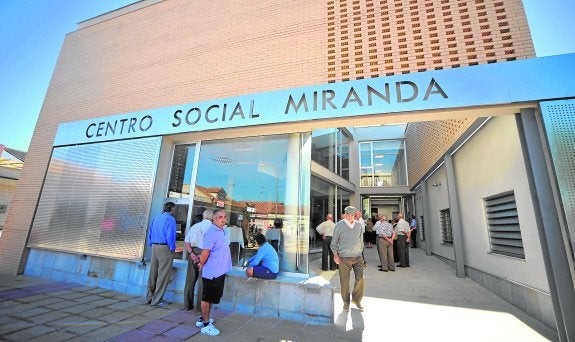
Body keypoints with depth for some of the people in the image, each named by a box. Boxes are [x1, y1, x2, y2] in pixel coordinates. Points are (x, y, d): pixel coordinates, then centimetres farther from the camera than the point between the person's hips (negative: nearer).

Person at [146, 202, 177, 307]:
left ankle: (150, 297, 28)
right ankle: (157, 300, 9)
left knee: (153, 274, 16)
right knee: (163, 275, 2)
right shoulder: (170, 219, -13)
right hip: (165, 248, -8)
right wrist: (172, 249, -7)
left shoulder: (156, 218, 12)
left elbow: (150, 233, 15)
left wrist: (152, 245, 20)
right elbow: (170, 236, -17)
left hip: (155, 247, 8)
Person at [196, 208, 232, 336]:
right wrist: (201, 264, -8)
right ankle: (206, 325, 19)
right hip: (212, 272, -9)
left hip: (219, 271, 9)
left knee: (211, 297, 21)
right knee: (208, 298, 5)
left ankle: (202, 319, 36)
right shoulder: (212, 232, -21)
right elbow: (206, 251, -23)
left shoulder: (221, 231, 9)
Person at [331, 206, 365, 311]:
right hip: (344, 257, -3)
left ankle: (356, 299, 24)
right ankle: (346, 302, 23)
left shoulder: (359, 225, 7)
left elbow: (361, 240, 17)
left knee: (360, 279, 0)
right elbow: (334, 242, 0)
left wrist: (361, 252, 14)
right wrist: (335, 254, -8)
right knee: (344, 281, 4)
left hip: (358, 256, 3)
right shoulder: (339, 225, -4)